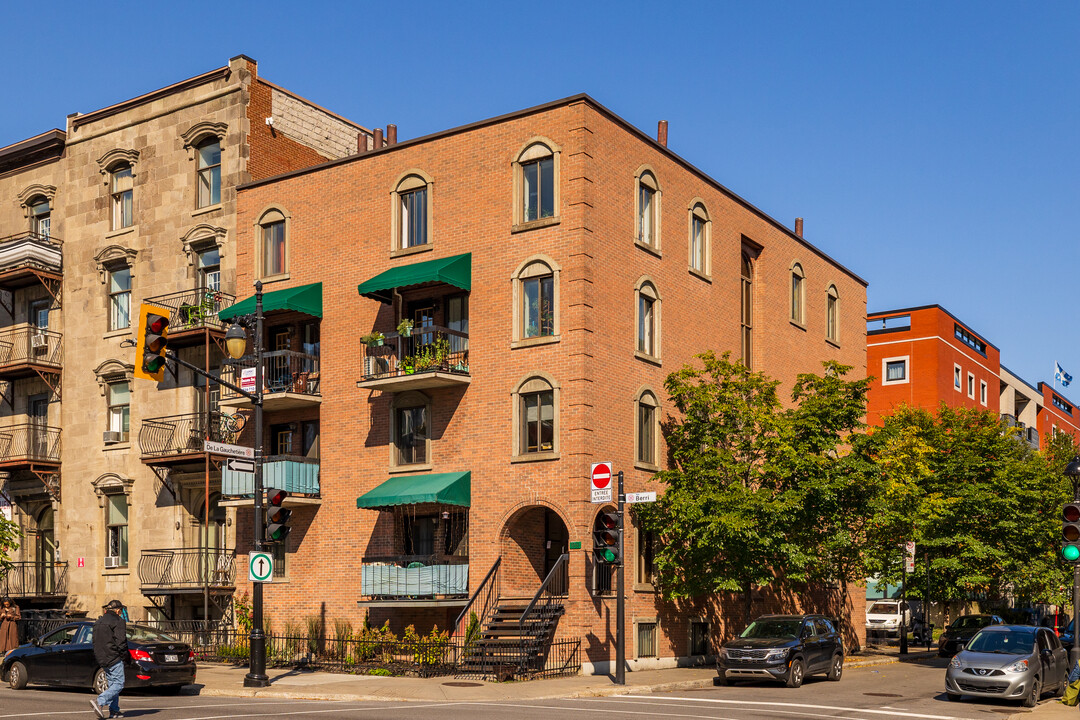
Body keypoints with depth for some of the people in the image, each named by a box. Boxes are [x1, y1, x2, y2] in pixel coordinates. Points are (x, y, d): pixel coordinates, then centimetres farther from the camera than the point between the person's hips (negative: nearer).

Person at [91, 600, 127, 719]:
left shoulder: (98, 622, 18)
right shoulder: (118, 621, -9)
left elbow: (95, 642, 20)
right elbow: (121, 641, -16)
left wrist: (99, 657, 22)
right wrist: (124, 655, -4)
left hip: (102, 659, 9)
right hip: (113, 658, -9)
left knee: (112, 683, 14)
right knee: (118, 684, -7)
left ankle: (114, 710, 12)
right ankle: (99, 702, -21)